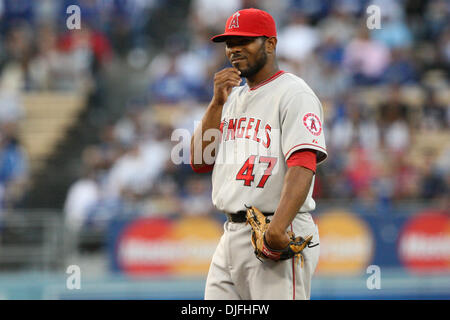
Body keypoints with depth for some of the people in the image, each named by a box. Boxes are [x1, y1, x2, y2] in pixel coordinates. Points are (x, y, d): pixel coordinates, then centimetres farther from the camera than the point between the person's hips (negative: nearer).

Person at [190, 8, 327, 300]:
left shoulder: (293, 94, -7)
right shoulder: (234, 97, 20)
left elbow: (302, 166, -20)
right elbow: (200, 163, 14)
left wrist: (277, 228, -33)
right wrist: (217, 103, 3)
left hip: (279, 240, -8)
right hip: (232, 235, 8)